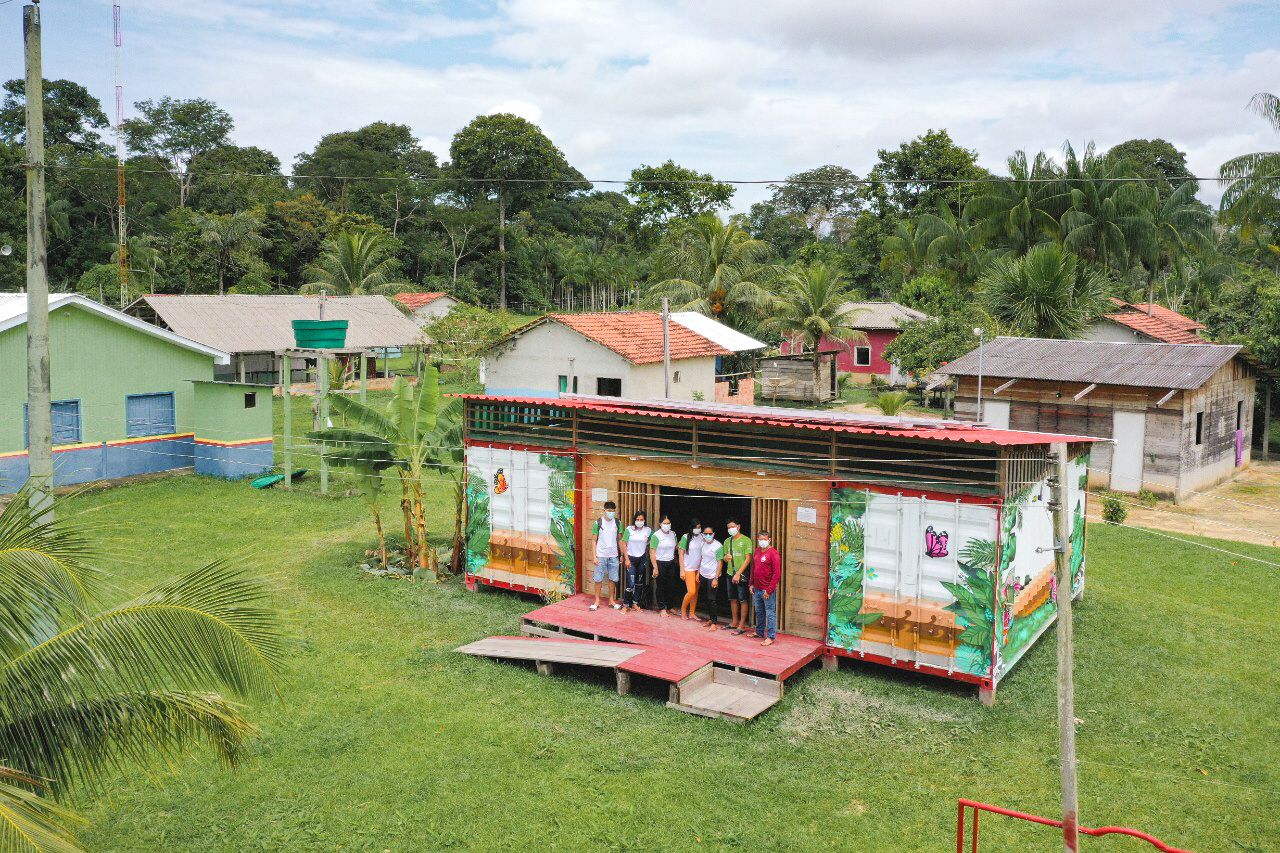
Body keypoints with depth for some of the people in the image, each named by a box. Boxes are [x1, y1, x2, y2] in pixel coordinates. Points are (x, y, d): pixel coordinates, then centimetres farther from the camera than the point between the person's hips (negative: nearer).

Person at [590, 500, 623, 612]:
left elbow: (619, 540, 10)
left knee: (612, 579, 7)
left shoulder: (617, 522, 3)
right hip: (601, 555, -3)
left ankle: (611, 600, 18)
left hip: (613, 556, 3)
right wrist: (595, 556, -7)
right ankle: (597, 601, 10)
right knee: (598, 579, 1)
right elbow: (594, 541, -2)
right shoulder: (598, 523, -5)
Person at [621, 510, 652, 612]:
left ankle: (635, 603, 22)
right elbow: (624, 544, -7)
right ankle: (626, 604, 2)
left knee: (639, 582, 9)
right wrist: (626, 559, -11)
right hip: (631, 558, -4)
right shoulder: (629, 529, -9)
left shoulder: (648, 530, -2)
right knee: (631, 583, -10)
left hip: (642, 559, 4)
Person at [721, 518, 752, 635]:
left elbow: (748, 559, -11)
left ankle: (742, 626, 3)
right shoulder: (727, 541, 10)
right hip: (730, 573, 6)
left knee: (743, 600, -1)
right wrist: (726, 558, -8)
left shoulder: (745, 540, -8)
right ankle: (734, 622, 25)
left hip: (742, 574, -6)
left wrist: (738, 573, -16)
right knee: (733, 599, 14)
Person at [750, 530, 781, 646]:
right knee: (759, 612, 18)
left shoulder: (773, 553, -14)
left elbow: (777, 574, -16)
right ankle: (759, 632, 32)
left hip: (767, 590, -7)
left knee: (770, 613, -1)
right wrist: (752, 584, 13)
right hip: (757, 589, 7)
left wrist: (769, 590, -16)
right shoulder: (757, 551, 9)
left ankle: (771, 637, 4)